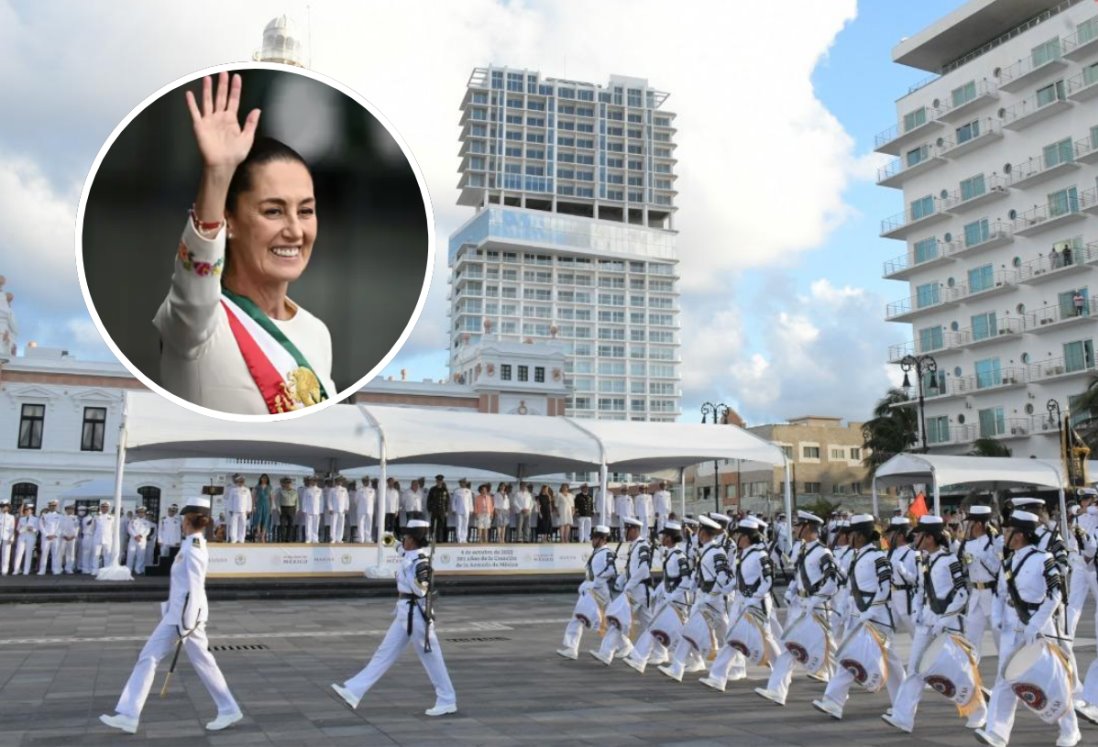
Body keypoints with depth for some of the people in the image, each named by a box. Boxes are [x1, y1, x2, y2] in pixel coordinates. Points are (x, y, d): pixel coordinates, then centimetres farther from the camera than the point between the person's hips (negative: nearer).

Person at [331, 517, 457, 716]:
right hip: (404, 614, 9)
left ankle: (447, 701, 12)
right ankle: (353, 692, 12)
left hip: (416, 615, -9)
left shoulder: (421, 561, -18)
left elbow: (421, 590, -26)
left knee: (431, 657, 1)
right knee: (385, 653, 9)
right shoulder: (409, 557, 9)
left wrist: (408, 571, -23)